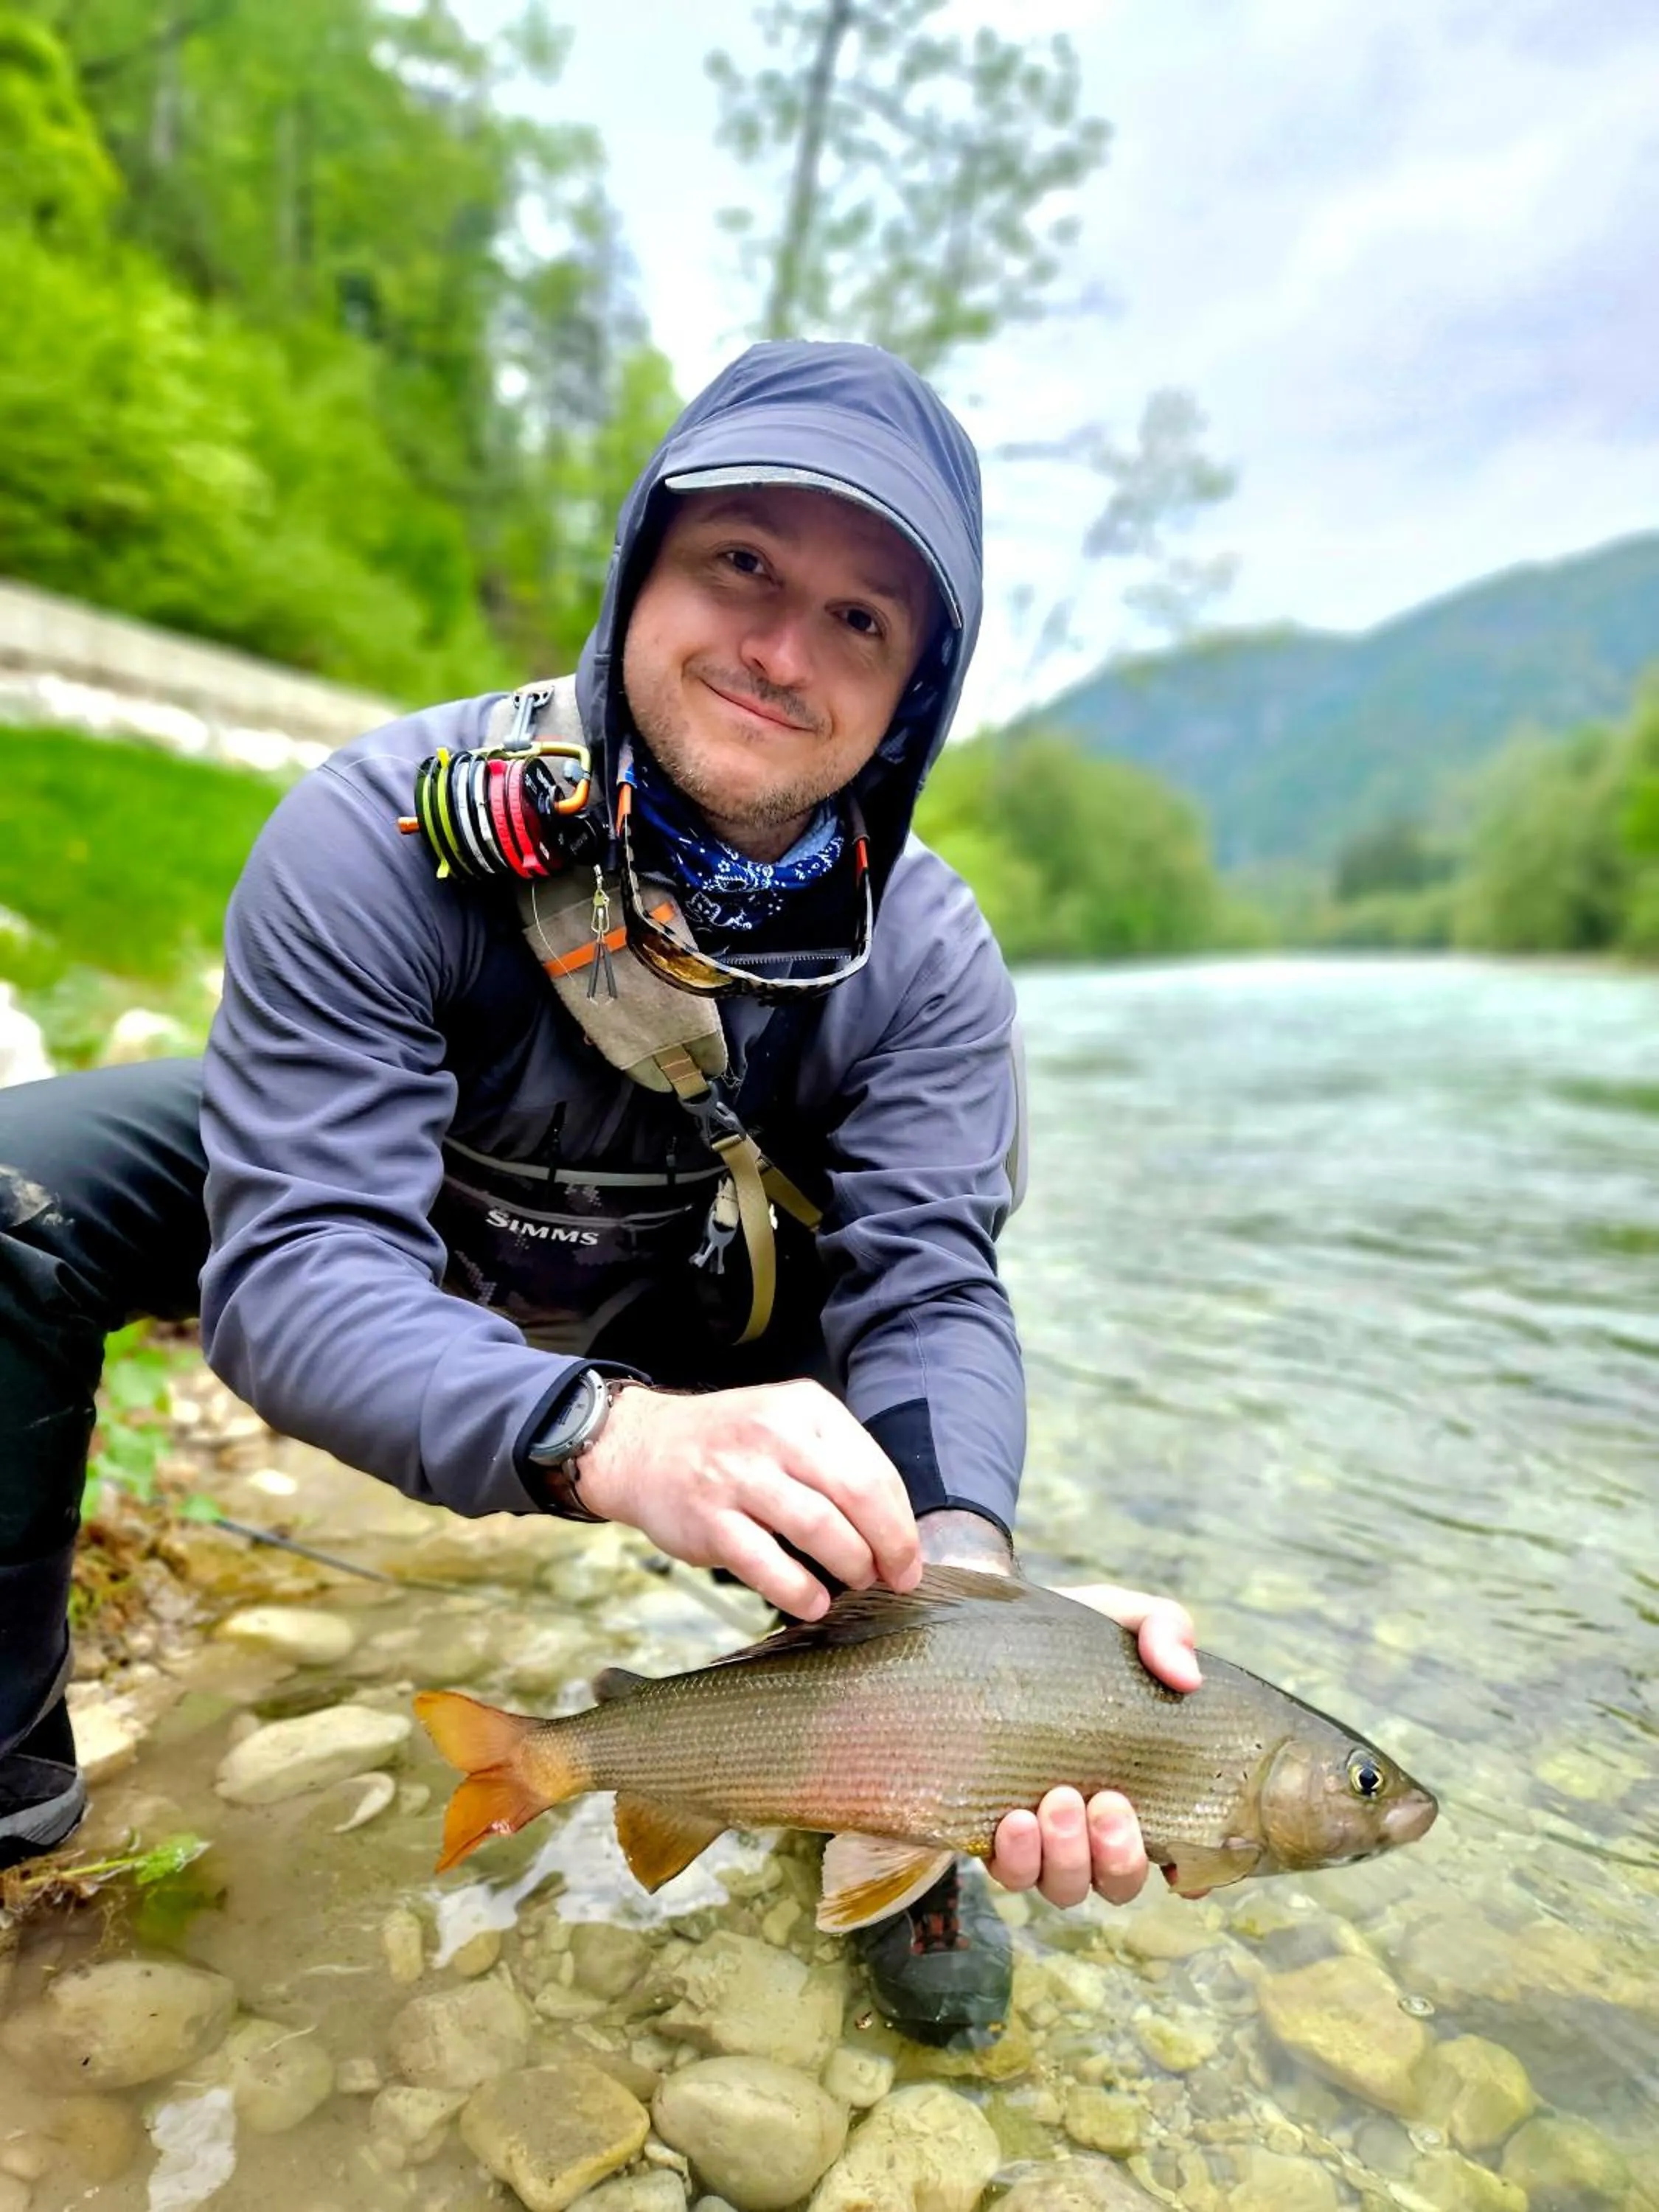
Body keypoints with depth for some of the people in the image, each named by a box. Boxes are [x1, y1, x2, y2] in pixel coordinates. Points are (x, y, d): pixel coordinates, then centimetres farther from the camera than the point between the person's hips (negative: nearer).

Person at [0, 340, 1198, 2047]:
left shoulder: (926, 960, -22)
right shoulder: (386, 832, -30)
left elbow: (926, 1293, -28)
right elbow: (296, 1264, -36)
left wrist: (962, 1573, -49)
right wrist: (607, 1437, -55)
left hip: (703, 1328, 2)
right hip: (404, 1277, -1)